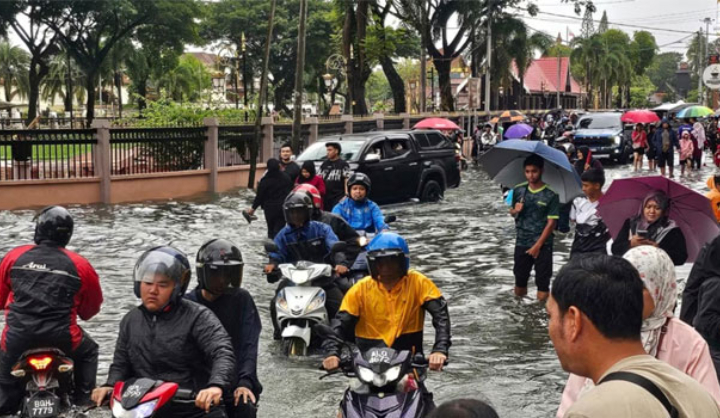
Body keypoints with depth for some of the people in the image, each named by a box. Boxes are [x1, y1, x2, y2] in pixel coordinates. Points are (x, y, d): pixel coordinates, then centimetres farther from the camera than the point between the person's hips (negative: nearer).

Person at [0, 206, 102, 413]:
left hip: (17, 337, 1)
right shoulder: (79, 265, 1)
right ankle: (83, 401, 21)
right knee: (88, 352, 29)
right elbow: (92, 307, 12)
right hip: (62, 338, -1)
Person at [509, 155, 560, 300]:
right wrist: (515, 210, -11)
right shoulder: (518, 190, 1)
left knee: (542, 285, 1)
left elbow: (551, 222, -11)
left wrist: (537, 245, -13)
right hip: (521, 243, 4)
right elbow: (512, 211, 14)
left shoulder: (551, 195, -11)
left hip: (543, 245, -4)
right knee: (520, 281, 13)